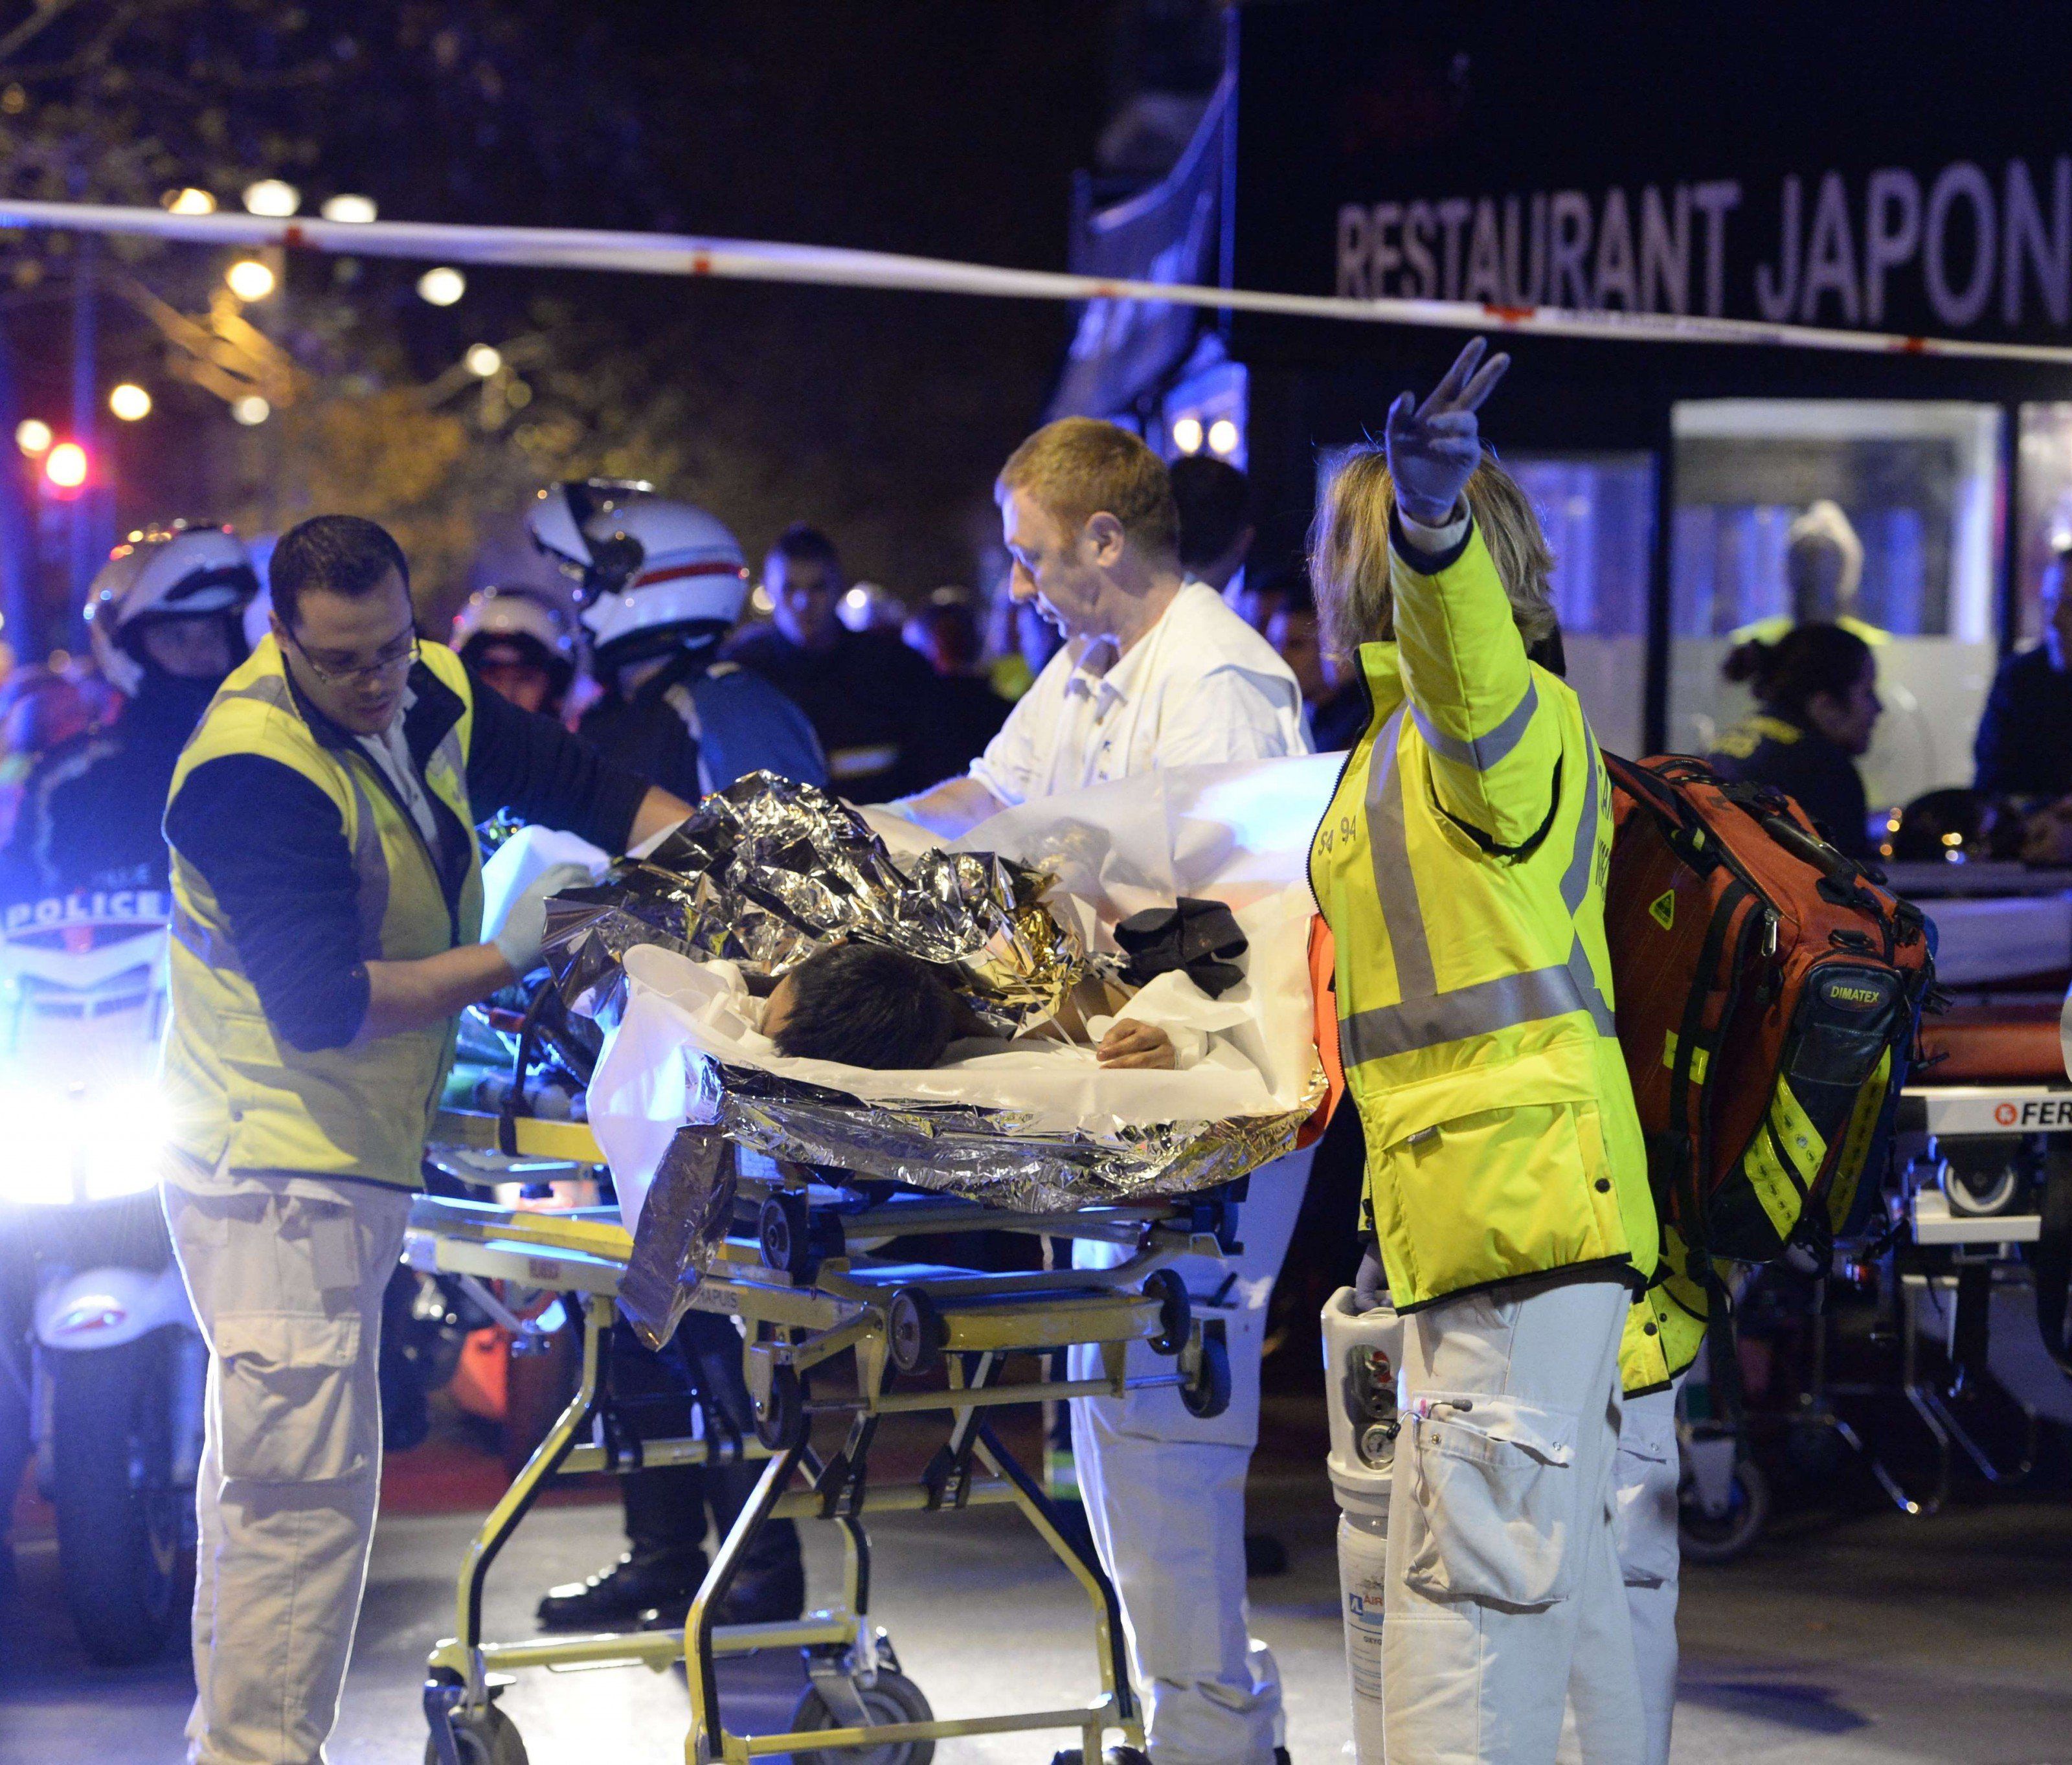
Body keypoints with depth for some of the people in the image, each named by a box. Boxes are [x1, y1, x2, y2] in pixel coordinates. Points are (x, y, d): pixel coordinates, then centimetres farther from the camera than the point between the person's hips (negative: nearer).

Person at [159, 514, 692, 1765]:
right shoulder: (255, 772, -23)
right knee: (304, 1481, -12)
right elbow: (319, 1005, -28)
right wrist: (505, 960, -22)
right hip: (282, 1160, -9)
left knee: (269, 1465, 15)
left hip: (358, 1149, 9)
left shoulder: (427, 697, 2)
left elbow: (582, 783, 15)